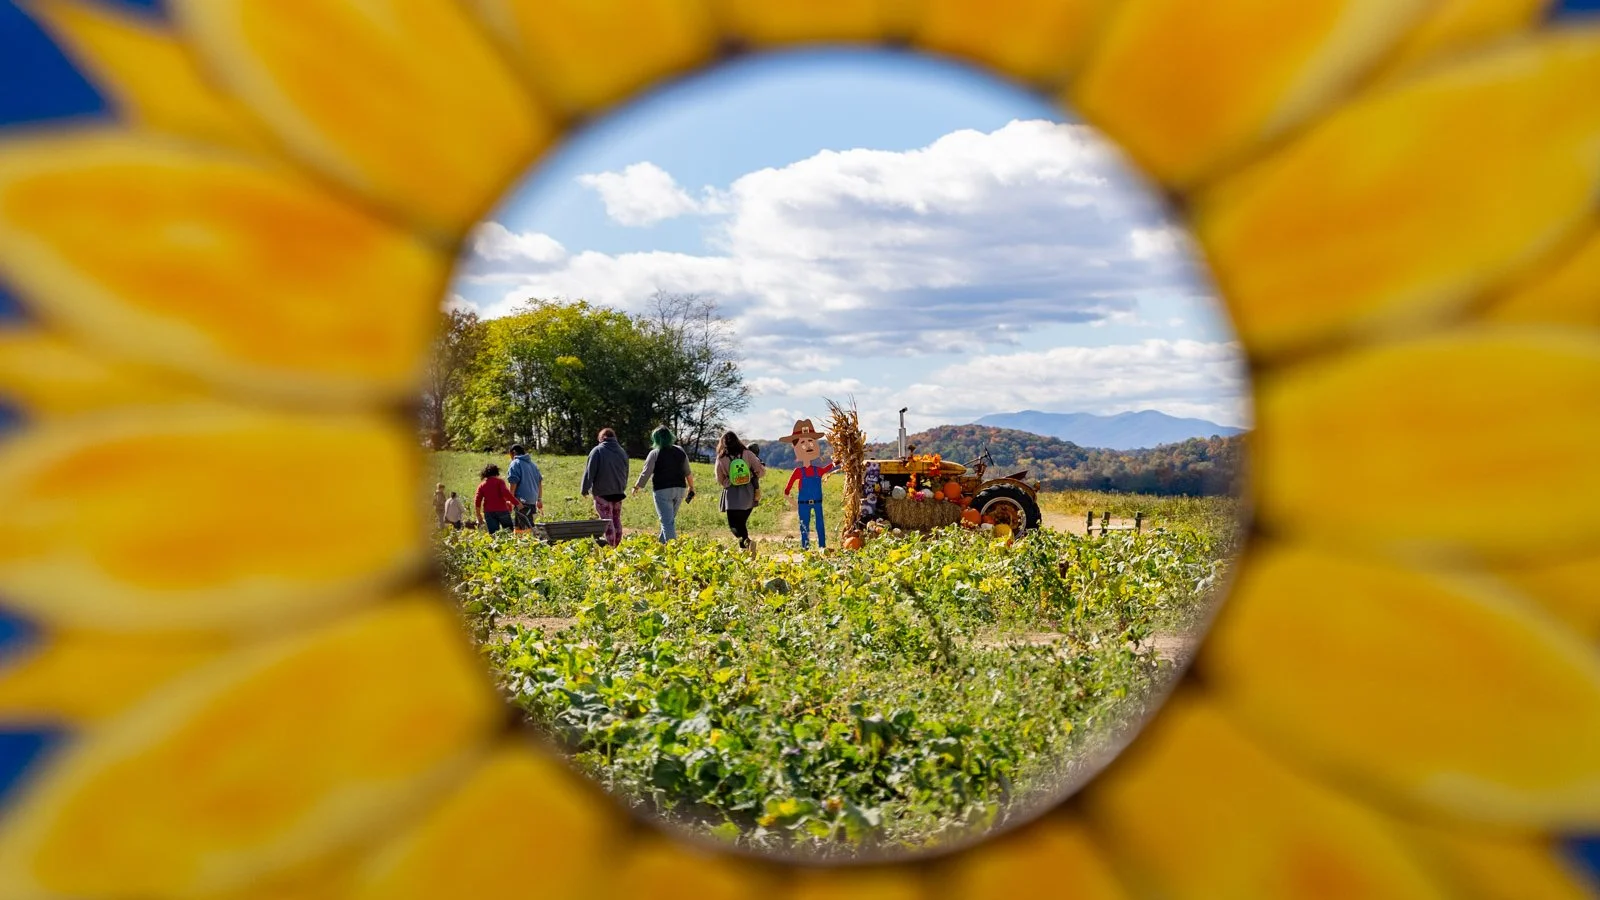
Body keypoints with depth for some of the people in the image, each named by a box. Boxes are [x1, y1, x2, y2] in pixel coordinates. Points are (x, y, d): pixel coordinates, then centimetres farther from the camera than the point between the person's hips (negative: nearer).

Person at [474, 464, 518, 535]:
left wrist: (478, 515, 12)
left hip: (489, 512, 3)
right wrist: (516, 503, -15)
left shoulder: (482, 485, 12)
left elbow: (477, 500, 5)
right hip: (502, 510, -3)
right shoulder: (499, 481, 2)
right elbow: (506, 493, -15)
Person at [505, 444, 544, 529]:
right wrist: (539, 499, 23)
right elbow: (539, 482, 19)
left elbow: (513, 483, -13)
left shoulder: (515, 463, -5)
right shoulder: (532, 464, 19)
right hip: (533, 501, 8)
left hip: (522, 501, -8)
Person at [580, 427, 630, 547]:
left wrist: (585, 489, -3)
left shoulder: (597, 451, -8)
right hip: (618, 492, 6)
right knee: (616, 519, 13)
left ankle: (610, 546, -11)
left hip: (602, 492, -6)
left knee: (607, 520, -7)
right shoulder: (622, 452, 11)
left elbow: (589, 471, -9)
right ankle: (616, 545, 16)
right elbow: (626, 473, 18)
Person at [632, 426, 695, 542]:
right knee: (670, 519, 19)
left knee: (667, 521, -5)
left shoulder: (655, 453, -9)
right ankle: (662, 542, 30)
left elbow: (646, 473, -6)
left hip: (662, 490, -5)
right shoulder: (680, 451, 6)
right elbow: (688, 472, 11)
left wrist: (636, 486, 7)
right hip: (679, 489, 5)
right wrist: (691, 486, 23)